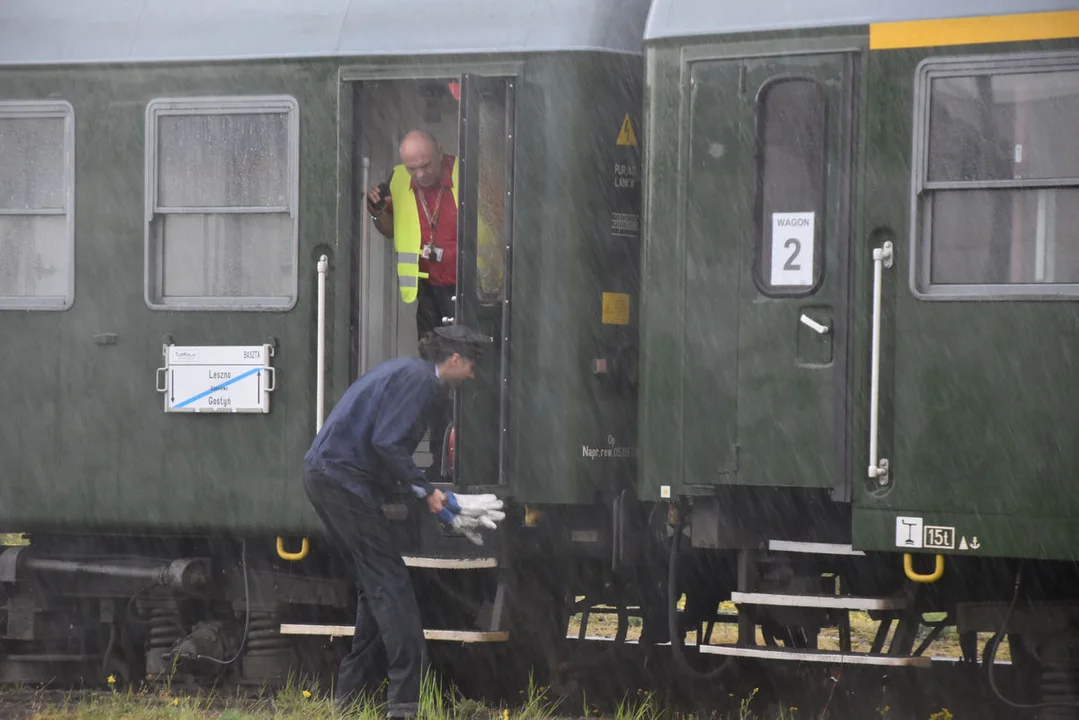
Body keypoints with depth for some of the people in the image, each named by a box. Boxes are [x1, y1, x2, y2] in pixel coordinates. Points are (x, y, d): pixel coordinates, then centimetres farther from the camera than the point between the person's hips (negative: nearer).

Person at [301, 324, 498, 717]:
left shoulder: (408, 371, 21)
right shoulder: (417, 378, -11)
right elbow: (386, 442, -21)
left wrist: (435, 496, 22)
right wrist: (426, 491, -11)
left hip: (324, 475, 11)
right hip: (343, 479, -11)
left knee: (376, 585, 16)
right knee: (390, 583, -10)